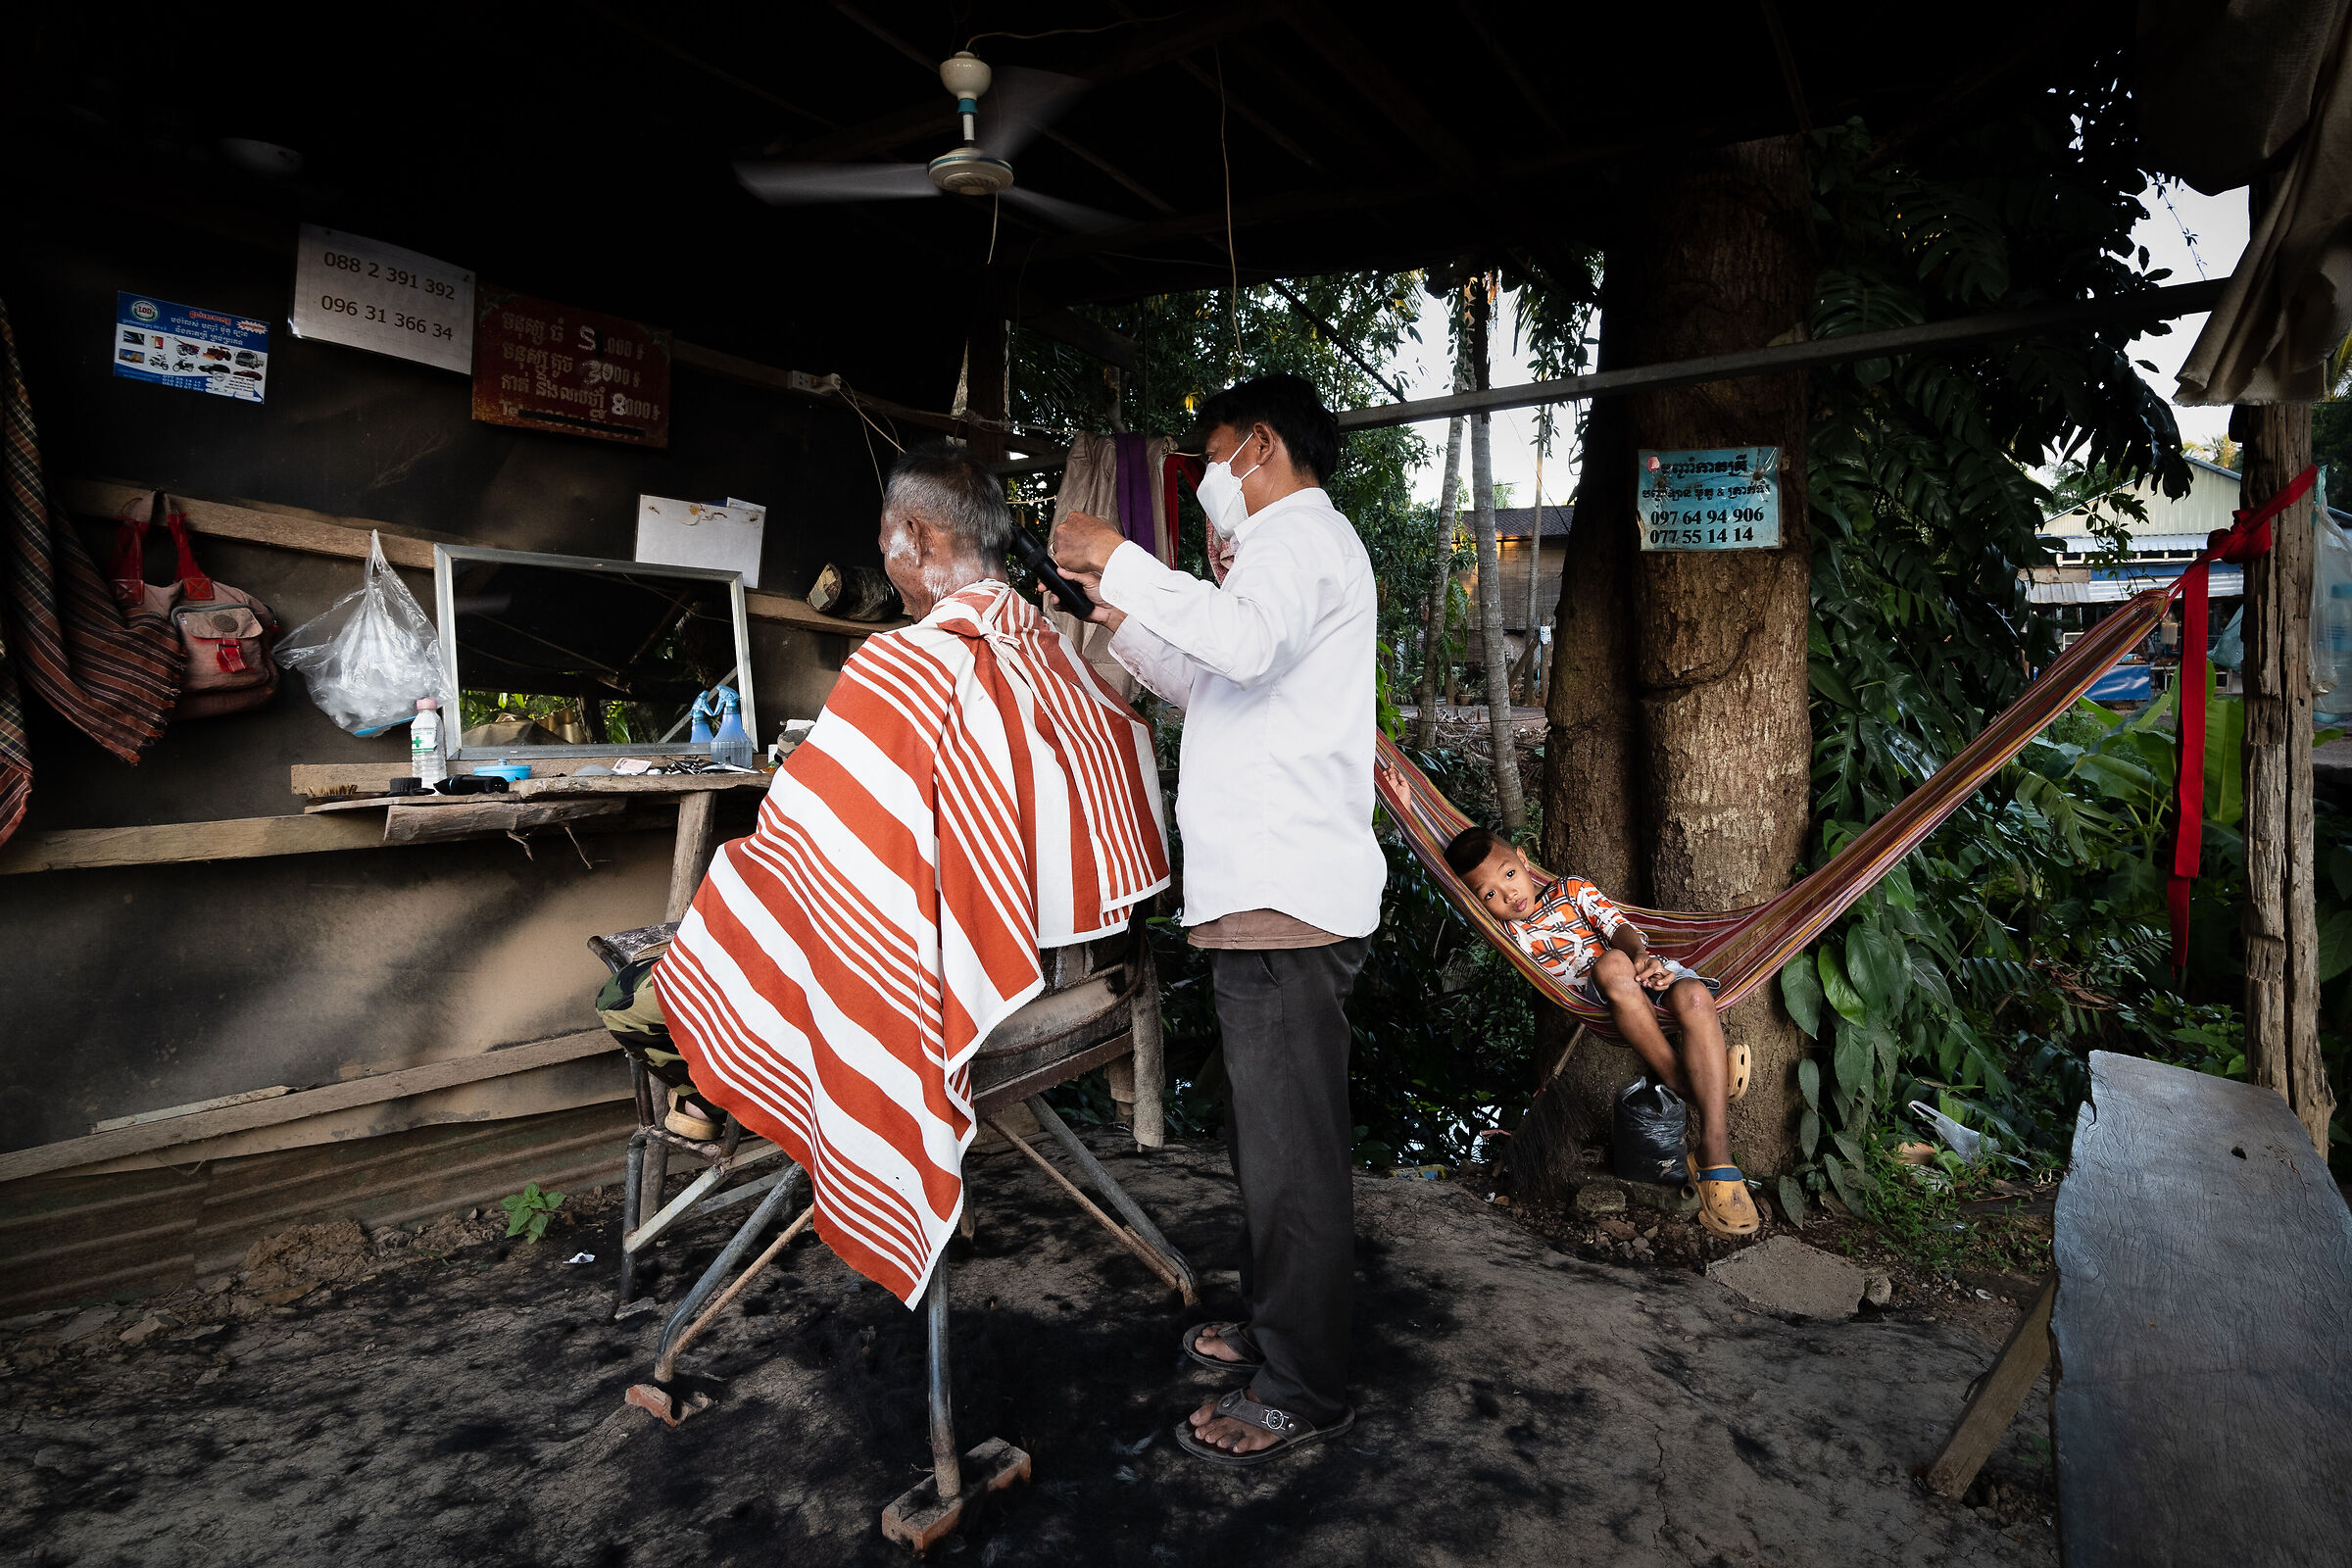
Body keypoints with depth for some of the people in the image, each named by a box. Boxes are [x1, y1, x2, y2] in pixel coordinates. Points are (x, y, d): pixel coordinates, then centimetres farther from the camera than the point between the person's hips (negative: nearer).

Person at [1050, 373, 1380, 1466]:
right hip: (1263, 891, 11)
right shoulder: (1285, 549, 28)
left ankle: (1303, 1391, 9)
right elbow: (1216, 688, 31)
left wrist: (1122, 561, -19)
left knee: (1291, 1149, -3)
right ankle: (1272, 1329, 33)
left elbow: (1245, 645, -29)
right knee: (1269, 1135, 19)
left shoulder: (1300, 534, -6)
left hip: (1287, 898, -11)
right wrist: (1127, 619, 22)